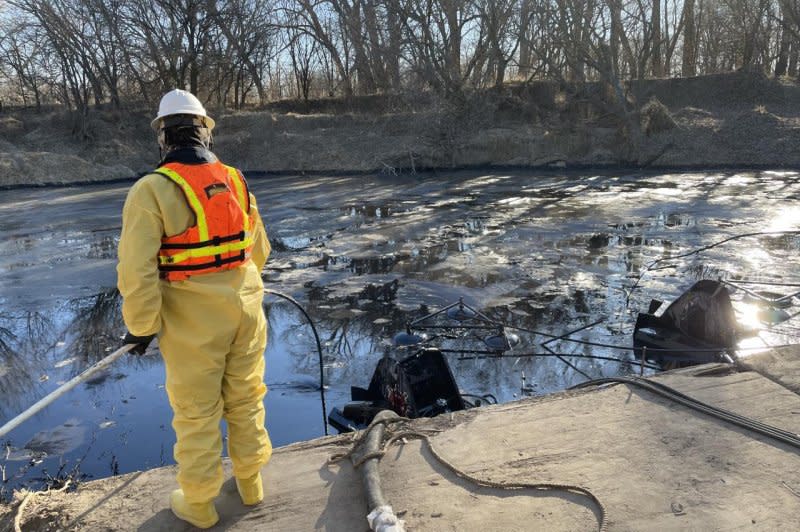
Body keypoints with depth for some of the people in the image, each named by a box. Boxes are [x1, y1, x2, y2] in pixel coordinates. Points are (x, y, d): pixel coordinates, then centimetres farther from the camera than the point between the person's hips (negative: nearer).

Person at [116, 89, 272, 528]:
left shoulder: (152, 190, -16)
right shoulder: (236, 180, 0)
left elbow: (137, 271, -20)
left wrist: (141, 327, -5)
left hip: (193, 324, -4)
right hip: (246, 310, 5)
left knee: (196, 410, 12)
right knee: (245, 399, 19)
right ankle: (250, 482, 37)